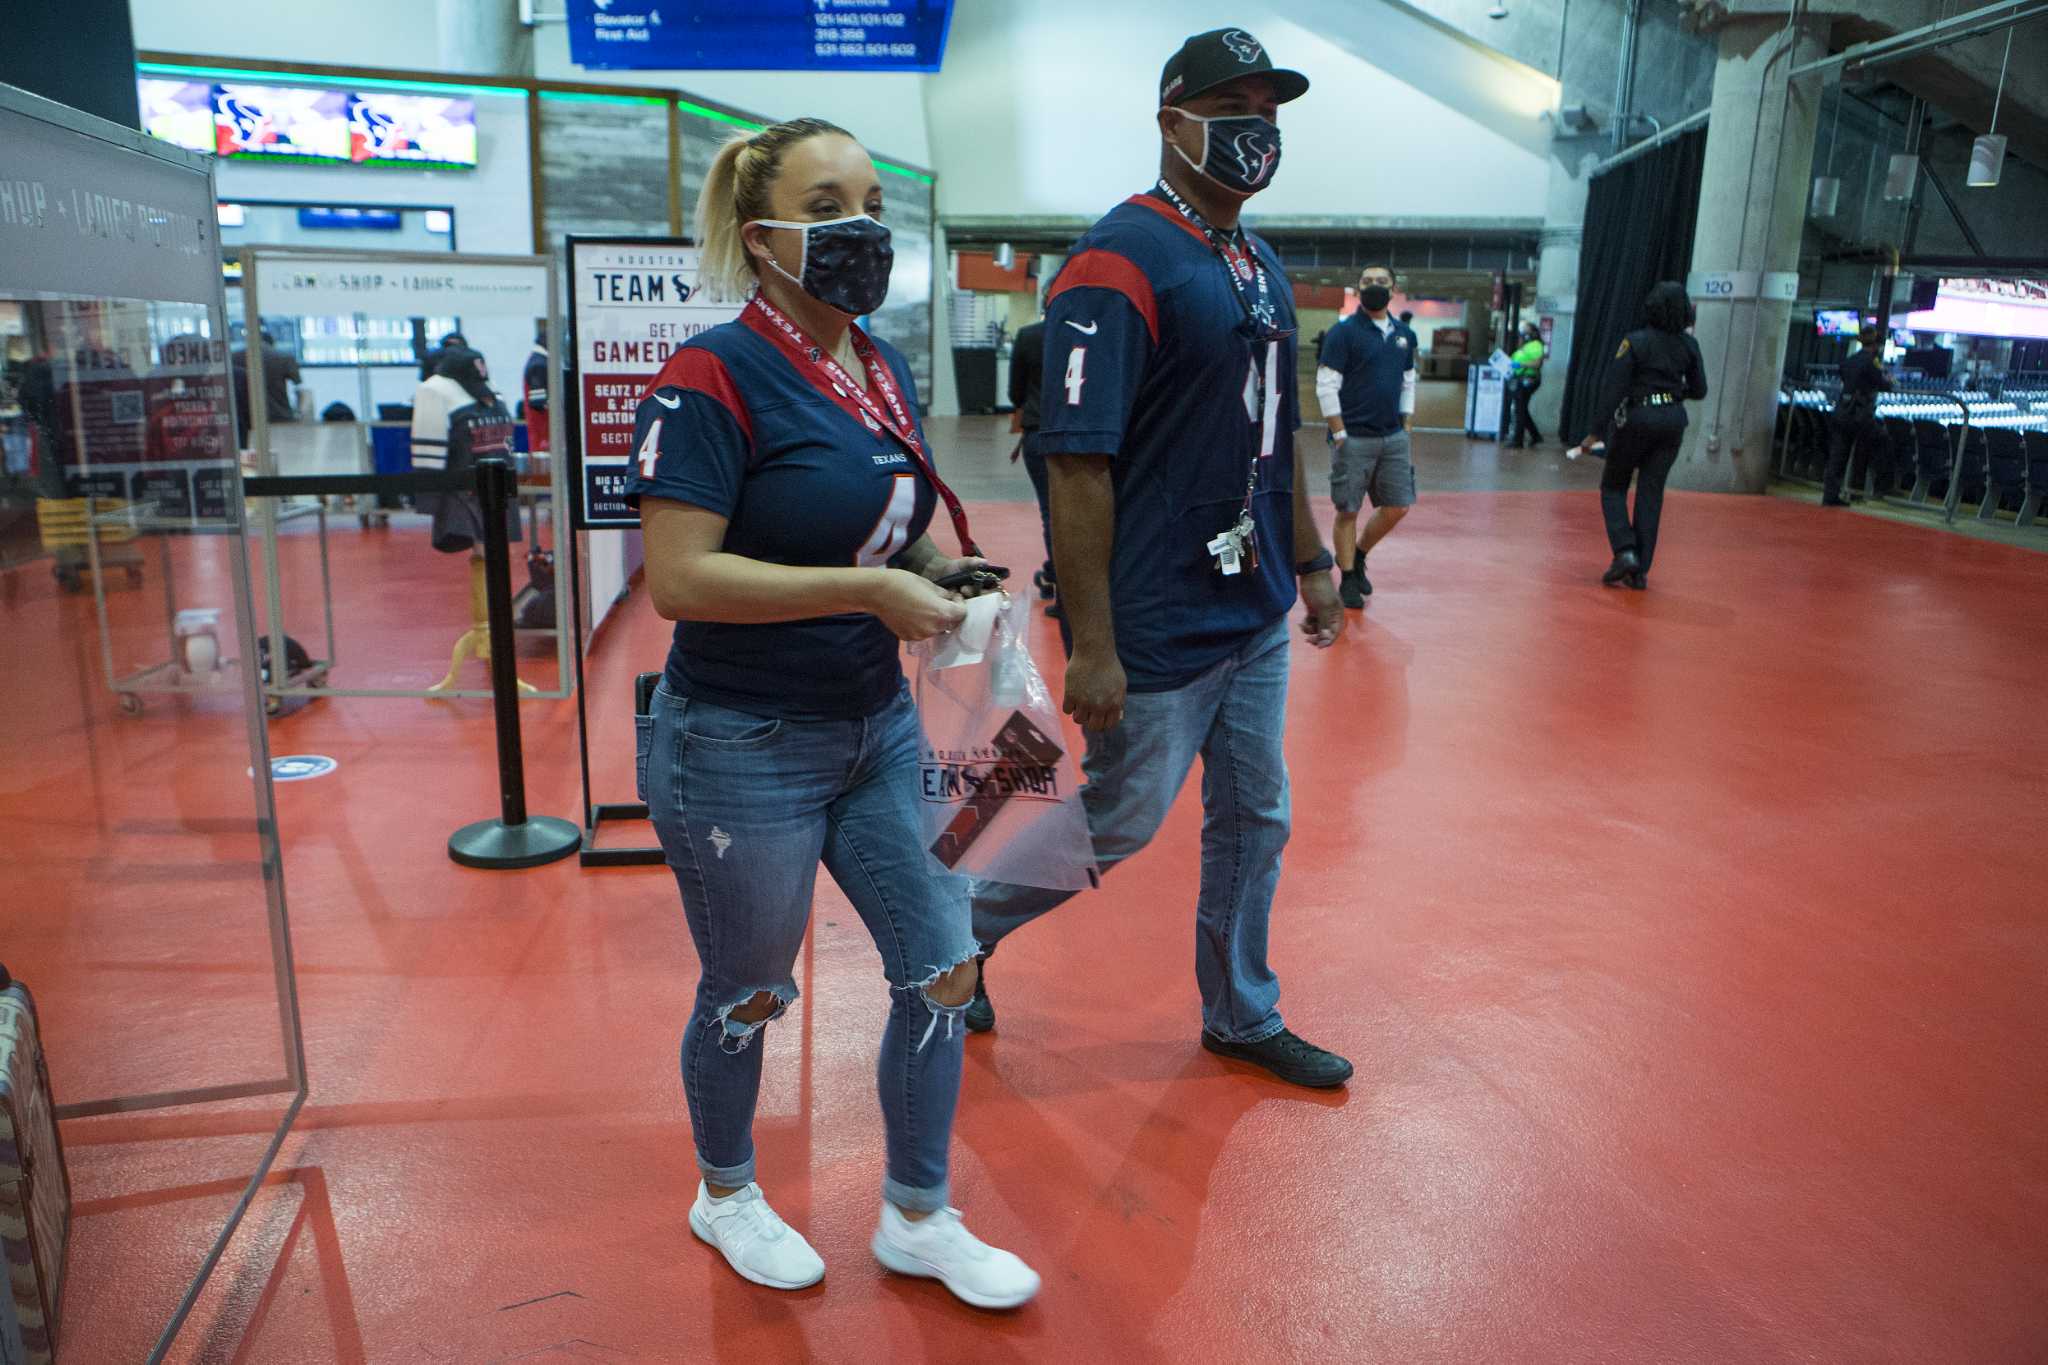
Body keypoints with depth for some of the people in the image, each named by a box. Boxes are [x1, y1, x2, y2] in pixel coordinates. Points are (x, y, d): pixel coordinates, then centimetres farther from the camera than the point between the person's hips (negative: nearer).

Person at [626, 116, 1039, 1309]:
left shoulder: (885, 368, 5)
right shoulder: (714, 378, -18)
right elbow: (678, 579, -24)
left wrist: (941, 573, -3)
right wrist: (869, 592, -26)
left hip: (878, 728, 7)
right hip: (743, 748, -7)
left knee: (942, 965, 9)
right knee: (750, 993, 13)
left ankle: (919, 1218, 31)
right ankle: (727, 1196, 42)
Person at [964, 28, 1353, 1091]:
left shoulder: (1263, 267, 12)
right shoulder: (1120, 259, -16)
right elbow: (1078, 464, -21)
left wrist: (1311, 562, 18)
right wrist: (1091, 646, -23)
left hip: (1256, 618, 8)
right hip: (1157, 632, -8)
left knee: (1255, 820, 16)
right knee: (1120, 821, 5)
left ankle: (1242, 1017, 35)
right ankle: (962, 924, 31)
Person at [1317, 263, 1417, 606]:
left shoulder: (1404, 334, 10)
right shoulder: (1344, 332, -6)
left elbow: (1408, 384, 18)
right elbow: (1326, 387, -10)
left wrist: (1405, 428, 10)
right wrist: (1340, 436, -13)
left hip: (1393, 438, 5)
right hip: (1354, 438, -5)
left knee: (1397, 507, 6)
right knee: (1348, 511, 2)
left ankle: (1358, 555, 28)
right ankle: (1348, 579, 15)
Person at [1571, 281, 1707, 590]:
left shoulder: (1635, 342, -11)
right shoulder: (1689, 345, 1)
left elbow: (1613, 389, -14)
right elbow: (1699, 390, 8)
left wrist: (1595, 432, -13)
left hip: (1637, 418, -4)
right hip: (1673, 420, 4)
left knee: (1613, 488, 12)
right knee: (1651, 494, 8)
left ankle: (1625, 551, -7)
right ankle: (1639, 570, 7)